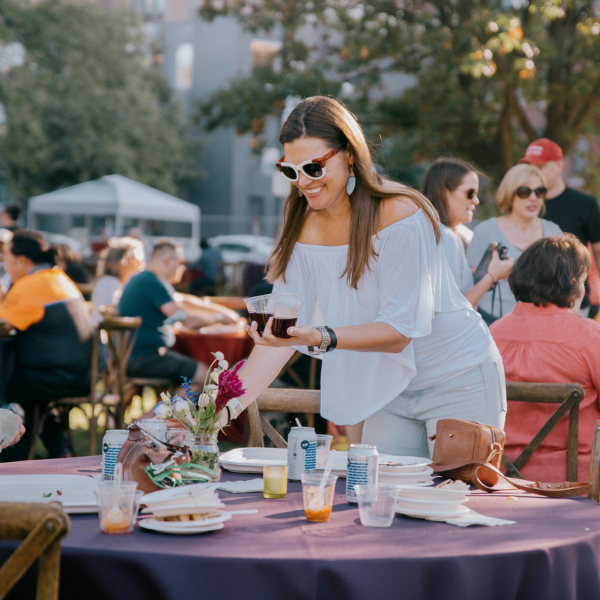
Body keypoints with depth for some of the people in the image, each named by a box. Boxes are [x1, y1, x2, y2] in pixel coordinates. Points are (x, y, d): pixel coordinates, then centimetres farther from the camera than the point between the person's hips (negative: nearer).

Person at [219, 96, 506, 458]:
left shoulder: (401, 216, -22)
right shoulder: (304, 231, -4)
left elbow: (400, 331, -24)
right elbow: (280, 335, -5)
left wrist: (322, 338, -40)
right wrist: (226, 408, -17)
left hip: (459, 383, -5)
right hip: (391, 392, 5)